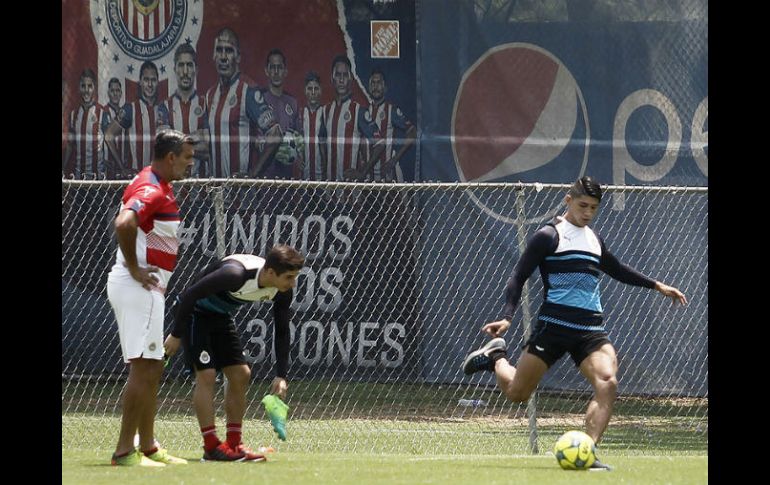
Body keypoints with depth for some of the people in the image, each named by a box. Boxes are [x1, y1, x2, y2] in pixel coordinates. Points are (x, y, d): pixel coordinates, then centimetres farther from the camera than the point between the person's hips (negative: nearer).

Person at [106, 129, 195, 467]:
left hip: (147, 287, 11)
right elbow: (124, 224, -35)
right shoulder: (152, 192, -18)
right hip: (139, 287, -11)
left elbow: (125, 222, 30)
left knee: (152, 369, 14)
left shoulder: (150, 183, 15)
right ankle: (124, 450, -13)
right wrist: (134, 269, -24)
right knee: (143, 367, -11)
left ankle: (148, 447, 19)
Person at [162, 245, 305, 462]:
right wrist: (176, 335, -24)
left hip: (220, 316, 8)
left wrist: (281, 376, -8)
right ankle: (211, 446, -13)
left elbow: (282, 331, -2)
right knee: (206, 374, -15)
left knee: (240, 375, 2)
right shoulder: (236, 274, -37)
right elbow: (190, 295, -31)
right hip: (194, 312, -8)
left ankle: (233, 444, 8)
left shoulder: (283, 291, -14)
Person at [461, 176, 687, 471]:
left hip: (591, 330, 5)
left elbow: (617, 270, 37)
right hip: (553, 325, -5)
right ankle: (495, 357, 34)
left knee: (608, 383, -22)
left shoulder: (593, 239, 18)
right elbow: (519, 276, -5)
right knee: (516, 393, 1)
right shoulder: (549, 236, -2)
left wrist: (656, 285, 37)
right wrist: (507, 317, -17)